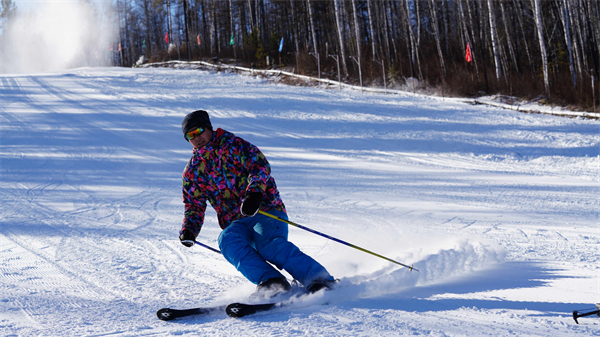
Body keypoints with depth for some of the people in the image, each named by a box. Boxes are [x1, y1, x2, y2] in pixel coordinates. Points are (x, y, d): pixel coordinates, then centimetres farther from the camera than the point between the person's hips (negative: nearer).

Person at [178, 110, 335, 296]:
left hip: (266, 211, -4)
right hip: (235, 223, 4)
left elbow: (259, 164, -10)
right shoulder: (192, 172, 17)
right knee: (227, 239, -31)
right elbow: (194, 206, 20)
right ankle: (270, 282, -44)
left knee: (268, 244, -34)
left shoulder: (231, 145, 3)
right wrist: (189, 230, -1)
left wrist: (254, 192, -29)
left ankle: (320, 280, -35)